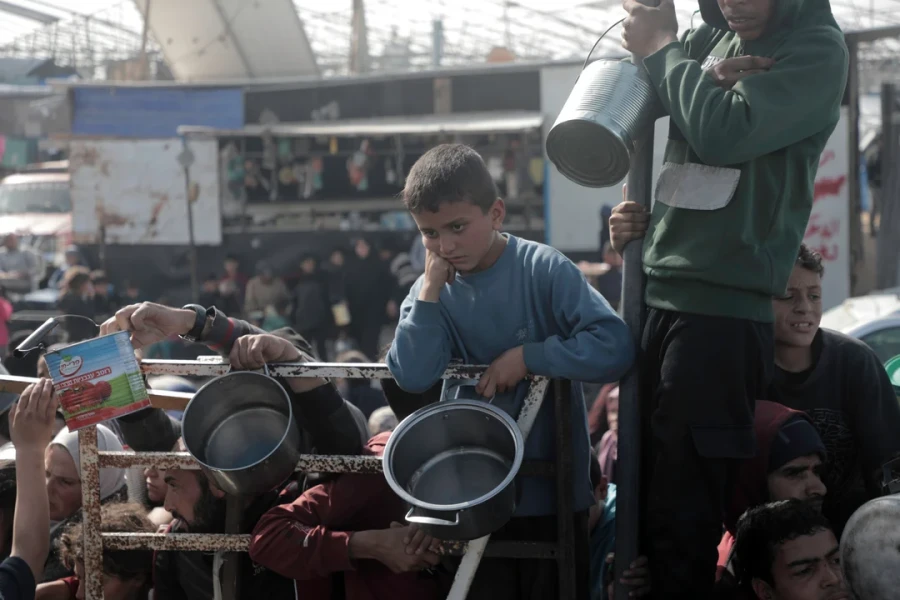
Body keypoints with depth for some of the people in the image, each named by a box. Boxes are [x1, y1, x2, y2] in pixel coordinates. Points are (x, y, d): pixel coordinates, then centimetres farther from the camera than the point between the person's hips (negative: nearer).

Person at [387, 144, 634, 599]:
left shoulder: (543, 270, -11)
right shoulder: (432, 290, 1)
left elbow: (614, 348, -21)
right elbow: (413, 377, -16)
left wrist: (526, 356, -20)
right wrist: (432, 287, -16)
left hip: (552, 489, -3)